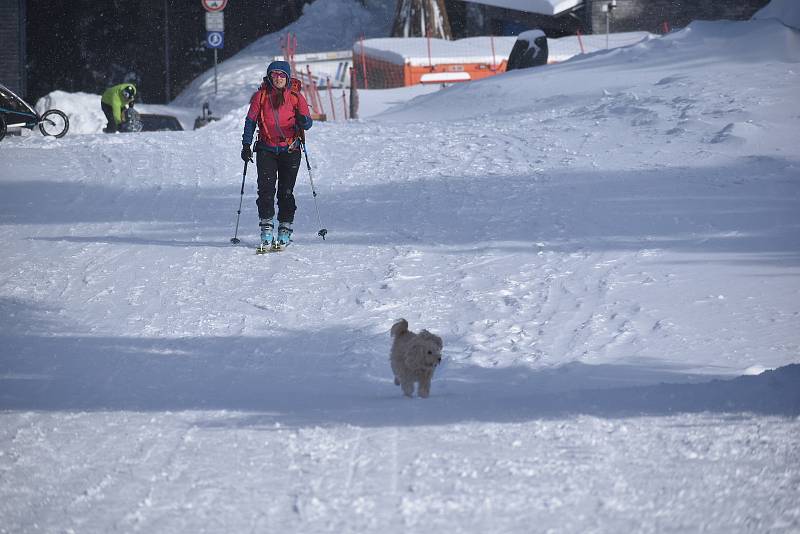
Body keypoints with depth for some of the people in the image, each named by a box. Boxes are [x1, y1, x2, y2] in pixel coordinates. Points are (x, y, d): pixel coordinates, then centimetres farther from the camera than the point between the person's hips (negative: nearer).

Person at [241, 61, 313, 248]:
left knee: (286, 192, -1)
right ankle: (266, 231, -10)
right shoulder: (261, 96, 3)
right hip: (266, 149, 0)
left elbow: (307, 121, -1)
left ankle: (285, 231, 5)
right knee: (266, 189, -11)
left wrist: (303, 121, -25)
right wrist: (246, 145, 2)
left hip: (290, 150, 0)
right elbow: (250, 121, 8)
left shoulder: (295, 97, 1)